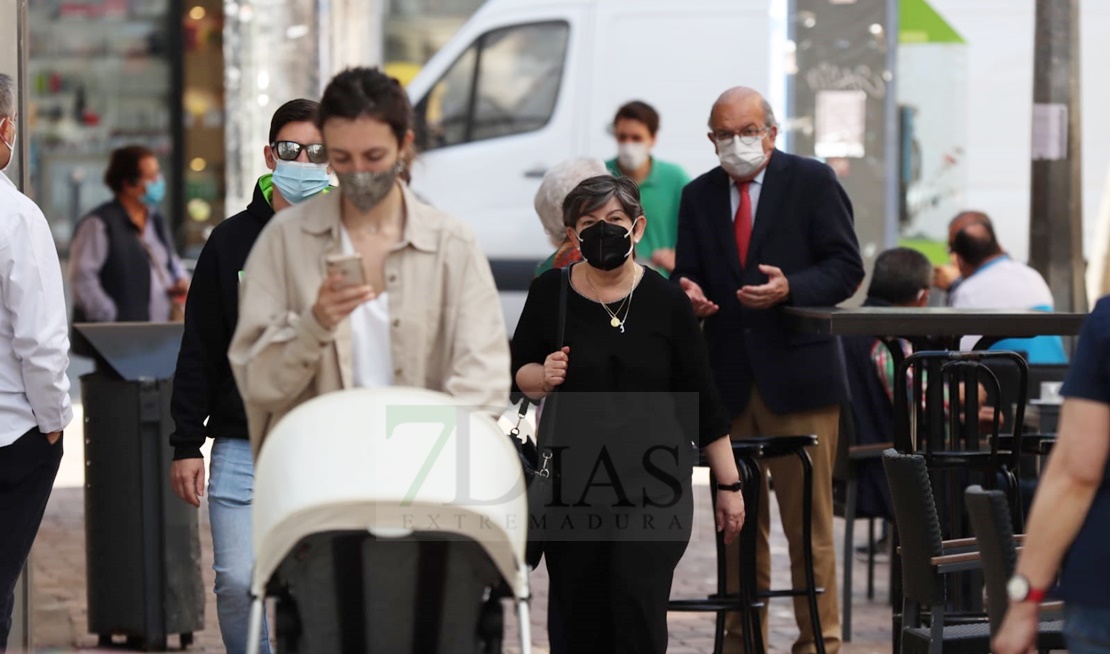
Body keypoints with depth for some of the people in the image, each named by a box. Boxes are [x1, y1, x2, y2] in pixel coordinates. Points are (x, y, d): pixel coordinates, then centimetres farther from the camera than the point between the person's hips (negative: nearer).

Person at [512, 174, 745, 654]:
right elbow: (518, 371, 13)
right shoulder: (550, 293, 0)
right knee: (578, 614, 3)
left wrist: (729, 484, 4)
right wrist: (542, 376, -11)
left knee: (637, 602, -14)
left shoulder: (665, 301, -2)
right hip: (573, 480, 2)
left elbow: (702, 401, 3)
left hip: (652, 479, -2)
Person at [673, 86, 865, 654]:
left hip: (796, 376, -4)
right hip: (727, 378, 4)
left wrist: (790, 288, -20)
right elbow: (687, 277, 12)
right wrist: (690, 297, -12)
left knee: (809, 523, -3)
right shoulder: (698, 196, 12)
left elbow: (846, 267, -3)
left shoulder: (812, 181, 1)